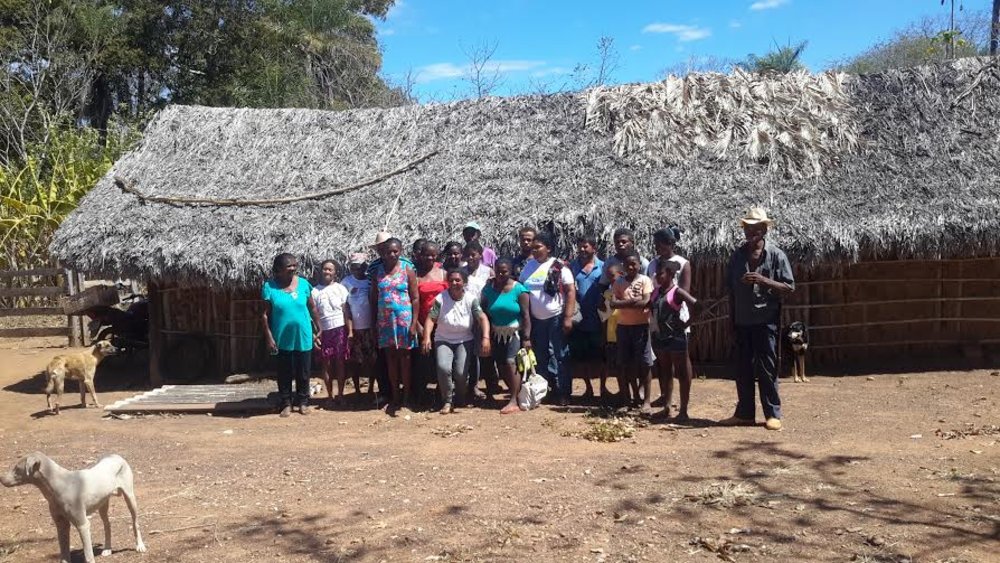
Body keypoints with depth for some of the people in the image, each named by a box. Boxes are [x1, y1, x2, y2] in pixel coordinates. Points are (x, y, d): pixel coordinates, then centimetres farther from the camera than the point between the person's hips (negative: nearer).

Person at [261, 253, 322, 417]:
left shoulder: (303, 283, -2)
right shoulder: (269, 286, -8)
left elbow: (312, 308, 6)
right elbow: (265, 314, -6)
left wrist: (318, 330, 8)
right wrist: (269, 337, -9)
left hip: (303, 337, 1)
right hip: (282, 339, -1)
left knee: (303, 372, 10)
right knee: (284, 372, 10)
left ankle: (303, 402, 24)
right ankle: (286, 403, 22)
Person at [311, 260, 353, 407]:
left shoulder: (340, 288, 2)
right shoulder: (315, 291, 3)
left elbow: (347, 311, 0)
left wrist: (350, 330, -6)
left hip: (340, 329, -1)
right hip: (324, 331, 1)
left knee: (340, 362, 2)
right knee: (327, 363, 4)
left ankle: (340, 395, 10)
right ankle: (330, 396, 13)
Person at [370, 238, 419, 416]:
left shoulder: (408, 270, -2)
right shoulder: (378, 271, 6)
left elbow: (415, 298, -4)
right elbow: (374, 298, 9)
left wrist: (414, 323, -10)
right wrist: (374, 321, 3)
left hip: (404, 319, -3)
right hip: (384, 320, 3)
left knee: (404, 356, 2)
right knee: (390, 356, 6)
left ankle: (406, 397, 9)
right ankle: (394, 398, 13)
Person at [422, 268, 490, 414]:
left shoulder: (471, 299, -8)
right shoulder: (440, 298, -8)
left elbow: (482, 318, -15)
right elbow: (431, 319, -13)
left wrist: (485, 338, -30)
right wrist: (427, 337, -29)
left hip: (464, 340, 0)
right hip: (443, 340, 0)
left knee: (461, 372, -17)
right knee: (443, 367, -25)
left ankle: (460, 399, 15)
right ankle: (448, 401, -4)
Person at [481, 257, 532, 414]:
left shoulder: (519, 289, -9)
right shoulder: (489, 289, 2)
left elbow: (526, 315, -10)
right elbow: (485, 313, 7)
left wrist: (526, 338, -15)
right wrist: (487, 336, 5)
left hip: (514, 333, -5)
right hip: (497, 334, 5)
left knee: (510, 362, -18)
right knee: (501, 367, 7)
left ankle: (514, 402, -18)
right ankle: (516, 394, 25)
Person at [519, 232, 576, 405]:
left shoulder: (559, 267, -9)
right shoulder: (528, 265, 5)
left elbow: (571, 292, -11)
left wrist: (568, 317, -16)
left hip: (556, 318, -5)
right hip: (536, 320, 5)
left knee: (558, 357, -1)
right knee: (540, 357, 11)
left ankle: (563, 393, 5)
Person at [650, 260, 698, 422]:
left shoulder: (677, 292, -12)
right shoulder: (656, 291, 8)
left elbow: (697, 306, -21)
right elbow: (650, 308, 19)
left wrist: (686, 323, -16)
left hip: (676, 337, -7)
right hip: (659, 336, 7)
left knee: (681, 373, 1)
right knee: (665, 372, 14)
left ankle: (683, 411, 4)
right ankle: (666, 407, 22)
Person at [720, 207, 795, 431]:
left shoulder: (775, 255, -4)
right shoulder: (738, 255, 9)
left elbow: (789, 287, -6)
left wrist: (764, 280, -21)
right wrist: (731, 318, 10)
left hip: (766, 320, -4)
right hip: (742, 321, 4)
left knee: (767, 369, 0)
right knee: (743, 368, 9)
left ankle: (773, 414, 9)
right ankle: (744, 413, 18)